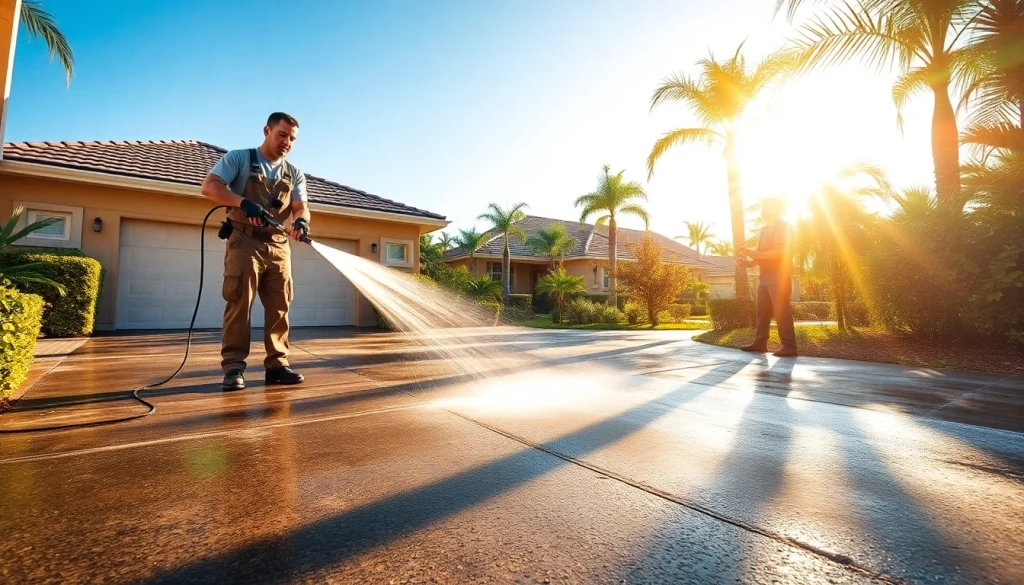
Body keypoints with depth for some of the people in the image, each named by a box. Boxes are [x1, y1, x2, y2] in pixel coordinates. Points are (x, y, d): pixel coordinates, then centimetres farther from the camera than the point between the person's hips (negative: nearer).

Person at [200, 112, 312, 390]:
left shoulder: (295, 174, 14)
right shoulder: (239, 158, 4)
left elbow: (300, 206, 1)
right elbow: (210, 186, -8)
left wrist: (301, 221, -23)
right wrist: (244, 202, -26)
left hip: (278, 246, 4)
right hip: (244, 241, -4)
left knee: (279, 306, 2)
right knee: (239, 302, -7)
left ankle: (277, 364, 9)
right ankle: (233, 366, -1)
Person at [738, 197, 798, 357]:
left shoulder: (784, 227, -4)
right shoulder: (765, 229, 21)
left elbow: (779, 252, -17)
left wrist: (754, 254, -21)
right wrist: (750, 261, 3)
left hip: (779, 275, -8)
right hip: (765, 275, 8)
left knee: (781, 310, -10)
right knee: (762, 310, 7)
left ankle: (789, 346, -7)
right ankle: (760, 342, 11)